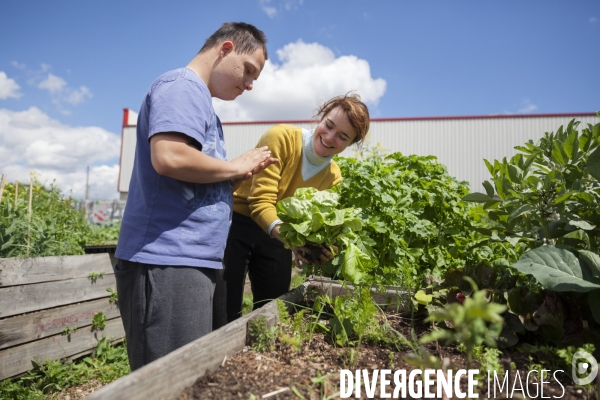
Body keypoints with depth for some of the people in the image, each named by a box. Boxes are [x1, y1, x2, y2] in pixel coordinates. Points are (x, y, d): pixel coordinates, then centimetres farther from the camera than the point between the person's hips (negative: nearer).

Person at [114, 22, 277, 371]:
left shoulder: (198, 100, 22)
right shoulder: (181, 86, -7)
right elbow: (170, 157, -26)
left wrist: (241, 175, 7)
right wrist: (237, 166, -10)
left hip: (190, 261, 10)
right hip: (168, 261, -10)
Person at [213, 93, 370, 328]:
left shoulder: (333, 177, -3)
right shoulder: (282, 138, -19)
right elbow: (261, 202, -26)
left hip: (276, 237, 5)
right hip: (236, 224, -5)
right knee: (224, 320, -6)